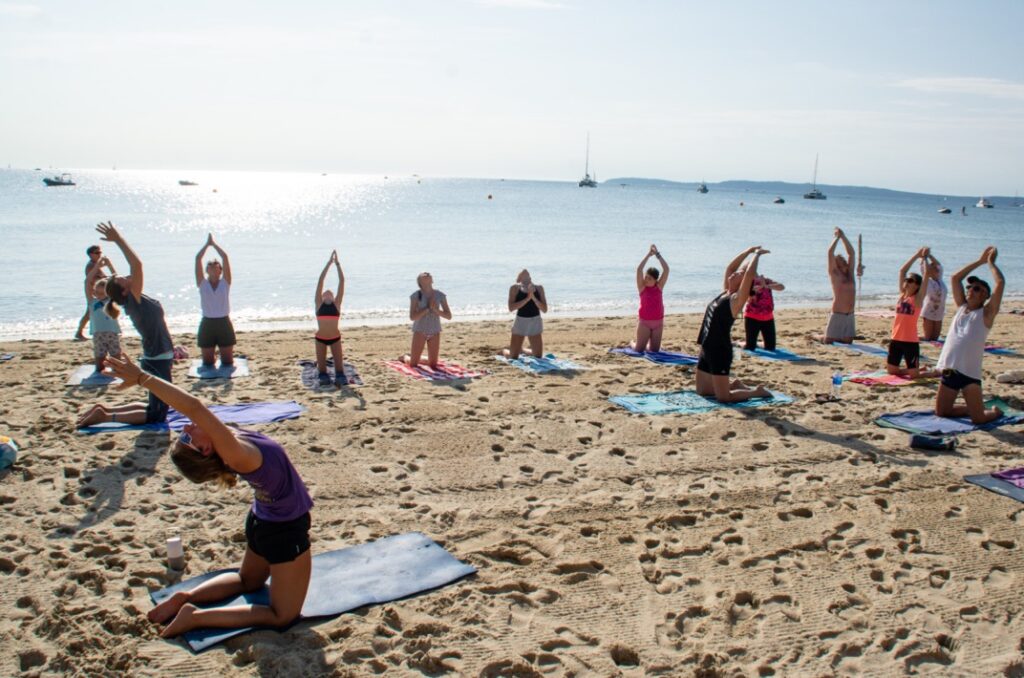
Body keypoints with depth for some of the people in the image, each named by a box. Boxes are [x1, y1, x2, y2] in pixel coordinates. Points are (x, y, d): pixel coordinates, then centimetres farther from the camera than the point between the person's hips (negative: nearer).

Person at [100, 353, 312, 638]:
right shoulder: (239, 456, -36)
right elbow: (195, 407, -47)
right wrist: (142, 378, -45)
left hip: (264, 520, 8)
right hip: (285, 531, -8)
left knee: (248, 580, 34)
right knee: (283, 614, 6)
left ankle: (186, 598, 16)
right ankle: (197, 617, -1)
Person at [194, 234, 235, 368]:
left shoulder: (225, 282, 2)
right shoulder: (202, 283, 3)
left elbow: (225, 257, -4)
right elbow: (198, 258, -2)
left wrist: (214, 244, 5)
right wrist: (207, 244, 6)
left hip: (224, 323, 0)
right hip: (207, 324, 1)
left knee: (227, 363, 6)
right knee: (207, 363, 8)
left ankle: (224, 356, 40)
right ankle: (213, 356, 41)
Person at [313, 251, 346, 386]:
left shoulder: (337, 303, 1)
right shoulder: (318, 303, 1)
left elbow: (342, 281, -3)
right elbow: (320, 281, -3)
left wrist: (337, 264, -4)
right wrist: (329, 263, -4)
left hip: (335, 338, 0)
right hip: (320, 338, 0)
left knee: (339, 364, 0)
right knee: (321, 364, 5)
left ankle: (340, 378, 17)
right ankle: (323, 378, 24)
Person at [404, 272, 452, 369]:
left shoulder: (440, 295, -2)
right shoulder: (416, 296, -9)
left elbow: (449, 316, -3)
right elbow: (412, 317, -15)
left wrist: (435, 309, -18)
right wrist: (428, 308, -20)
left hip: (435, 332, 3)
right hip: (420, 331, -3)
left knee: (433, 365, 8)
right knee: (413, 364, -1)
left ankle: (413, 356, 36)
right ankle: (405, 357, 35)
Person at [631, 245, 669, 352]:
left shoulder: (659, 286, 0)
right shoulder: (642, 287, -5)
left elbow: (666, 269, -10)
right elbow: (639, 269, -19)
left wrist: (657, 254, -14)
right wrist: (649, 254, -18)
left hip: (658, 322, 2)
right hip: (644, 321, -2)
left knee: (655, 350, 8)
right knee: (639, 349, 1)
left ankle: (647, 344, 40)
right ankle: (633, 343, 35)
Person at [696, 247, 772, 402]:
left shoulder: (737, 299, -9)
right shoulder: (724, 293, 12)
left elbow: (749, 273, -19)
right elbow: (729, 267, 20)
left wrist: (757, 254, -5)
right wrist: (748, 251, 20)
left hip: (720, 351, -8)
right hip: (707, 349, 8)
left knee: (723, 397, -6)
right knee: (702, 390, 16)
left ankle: (757, 391, 13)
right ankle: (734, 385, 32)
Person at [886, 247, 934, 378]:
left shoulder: (918, 298, -4)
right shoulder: (902, 295, 10)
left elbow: (927, 275, -9)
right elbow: (902, 271, 11)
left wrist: (925, 258, 0)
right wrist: (916, 256, 11)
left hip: (910, 342, -6)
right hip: (895, 340, 6)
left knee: (914, 375, -5)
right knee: (891, 370, 10)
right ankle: (919, 369, 33)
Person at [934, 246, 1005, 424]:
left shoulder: (986, 313, 2)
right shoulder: (962, 307, 16)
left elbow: (1000, 283, -8)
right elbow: (955, 278, 21)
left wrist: (991, 262, 5)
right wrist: (980, 261, 21)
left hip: (969, 372, -6)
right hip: (949, 370, 6)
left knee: (978, 418, -8)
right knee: (941, 412, 13)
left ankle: (995, 411, 24)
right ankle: (972, 407, 36)